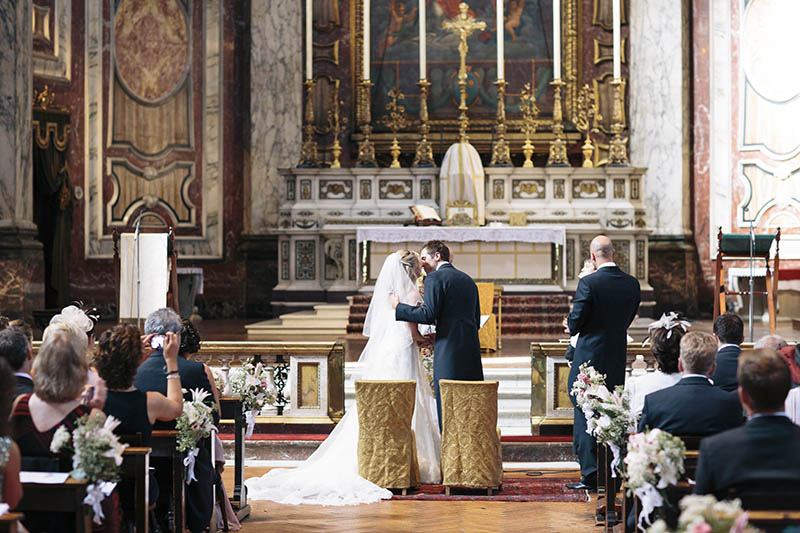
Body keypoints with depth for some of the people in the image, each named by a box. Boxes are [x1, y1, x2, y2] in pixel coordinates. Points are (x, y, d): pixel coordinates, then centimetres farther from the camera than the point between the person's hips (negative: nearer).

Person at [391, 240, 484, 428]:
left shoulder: (434, 278, -3)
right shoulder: (468, 280, 21)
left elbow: (429, 314, -13)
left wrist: (399, 307, -2)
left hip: (449, 350, -7)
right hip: (472, 350, 7)